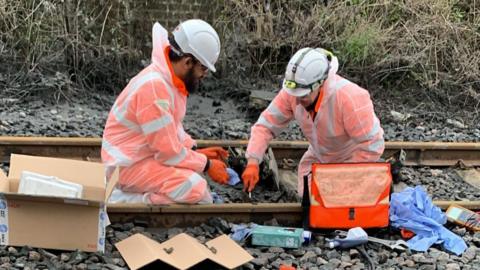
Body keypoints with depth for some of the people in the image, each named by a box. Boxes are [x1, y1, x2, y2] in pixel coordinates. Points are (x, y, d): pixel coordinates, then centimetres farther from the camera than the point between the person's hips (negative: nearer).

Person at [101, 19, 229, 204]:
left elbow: (173, 128, 18)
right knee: (195, 188, -23)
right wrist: (207, 165, -12)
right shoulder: (154, 86, -26)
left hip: (149, 154, 10)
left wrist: (196, 150, 4)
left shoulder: (171, 77, 3)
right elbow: (168, 151, -23)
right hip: (129, 165, -10)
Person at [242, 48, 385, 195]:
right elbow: (266, 125, -16)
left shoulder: (349, 98, -39)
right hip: (319, 156, 5)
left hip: (355, 157, -5)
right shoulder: (293, 91, -24)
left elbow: (372, 145, -32)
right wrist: (252, 163, -30)